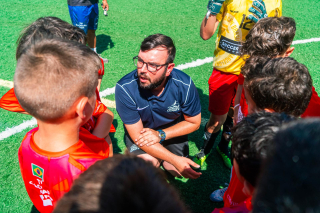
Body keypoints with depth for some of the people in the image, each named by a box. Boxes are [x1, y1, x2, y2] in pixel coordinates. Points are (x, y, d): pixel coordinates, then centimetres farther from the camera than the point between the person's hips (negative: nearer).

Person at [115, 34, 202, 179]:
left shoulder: (184, 85, -27)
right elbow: (137, 134, -25)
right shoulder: (125, 88, -33)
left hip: (172, 129, 2)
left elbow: (194, 122, -9)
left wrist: (161, 134, -23)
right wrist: (175, 160, -32)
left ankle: (162, 154, 23)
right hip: (140, 129, -1)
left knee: (178, 171, -9)